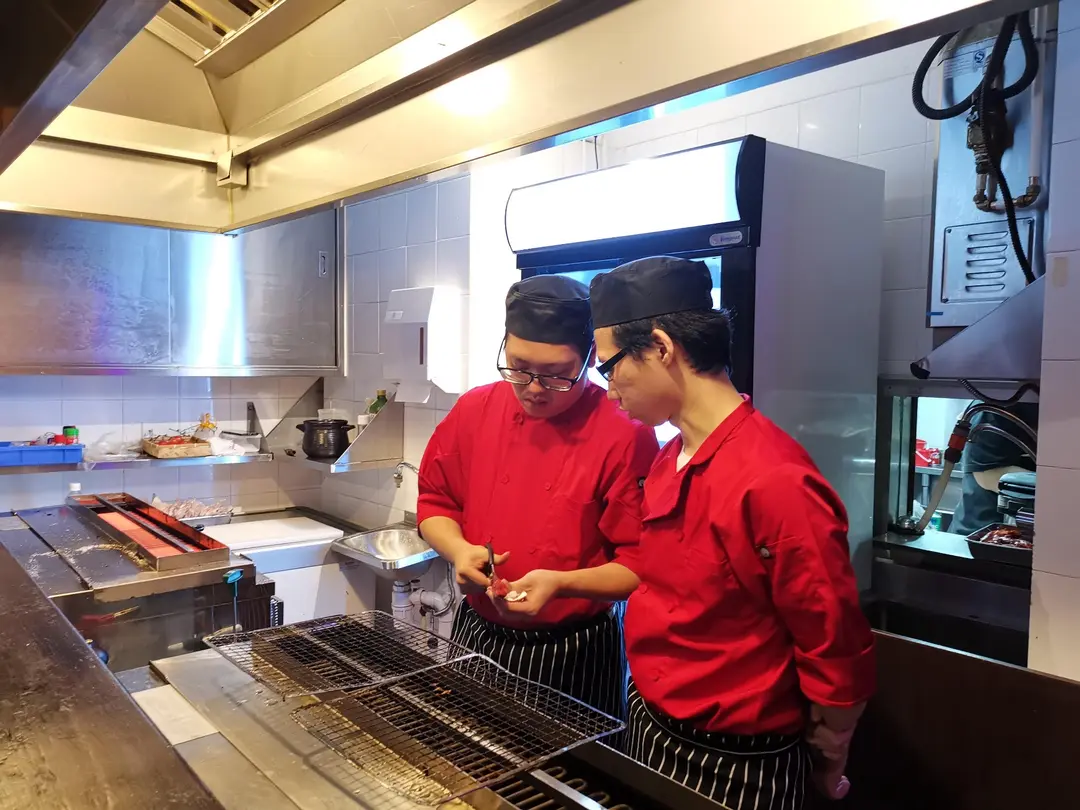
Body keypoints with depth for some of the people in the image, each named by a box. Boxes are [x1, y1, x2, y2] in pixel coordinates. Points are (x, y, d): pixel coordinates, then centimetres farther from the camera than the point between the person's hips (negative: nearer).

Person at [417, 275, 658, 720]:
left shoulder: (626, 436, -17)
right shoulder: (474, 411, -3)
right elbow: (435, 501, 7)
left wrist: (560, 584, -28)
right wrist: (458, 550, -12)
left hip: (576, 657, -4)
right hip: (475, 637, 4)